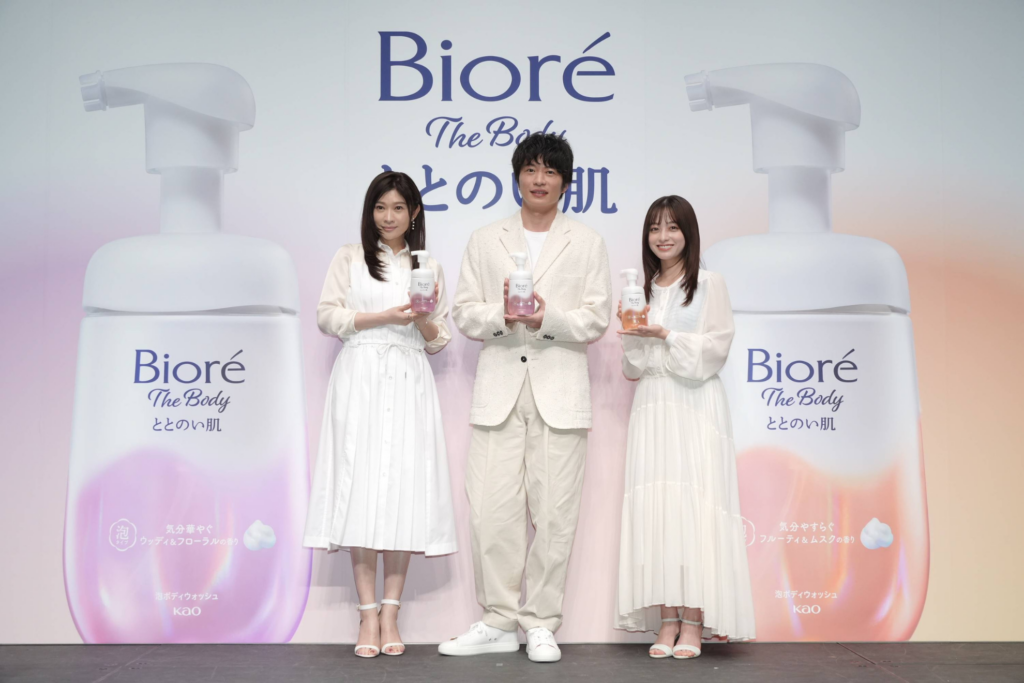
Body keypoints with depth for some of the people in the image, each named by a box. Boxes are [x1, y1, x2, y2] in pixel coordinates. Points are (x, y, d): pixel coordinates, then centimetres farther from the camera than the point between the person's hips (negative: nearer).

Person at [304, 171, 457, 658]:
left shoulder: (429, 268, 18)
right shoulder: (349, 258, 13)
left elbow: (438, 341, 16)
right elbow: (327, 316, 2)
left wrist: (423, 319, -6)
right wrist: (385, 316, -8)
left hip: (409, 383, 1)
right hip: (360, 378, -1)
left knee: (403, 490, -6)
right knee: (360, 486, -8)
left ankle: (391, 611, -1)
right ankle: (367, 612, -5)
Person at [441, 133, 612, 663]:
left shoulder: (587, 244, 11)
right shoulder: (484, 241, 15)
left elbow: (596, 320, 3)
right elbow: (464, 314, 8)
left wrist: (544, 317, -15)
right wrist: (502, 315, -13)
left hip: (559, 391, -1)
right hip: (499, 387, 1)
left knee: (554, 510, -1)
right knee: (490, 509, -3)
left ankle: (541, 623, 10)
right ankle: (499, 622, 9)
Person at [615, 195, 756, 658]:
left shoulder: (709, 285, 2)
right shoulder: (641, 290, 15)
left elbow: (715, 350, -6)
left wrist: (664, 334, -13)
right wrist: (630, 331, -1)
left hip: (696, 408, -4)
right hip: (652, 406, 4)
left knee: (695, 506, -9)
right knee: (652, 508, -2)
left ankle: (694, 623, -5)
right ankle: (666, 621, 2)